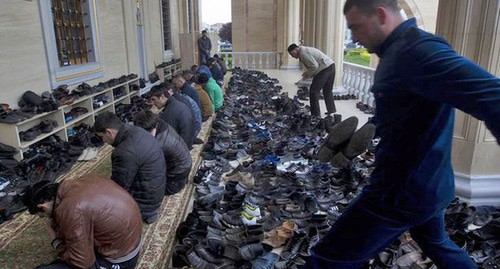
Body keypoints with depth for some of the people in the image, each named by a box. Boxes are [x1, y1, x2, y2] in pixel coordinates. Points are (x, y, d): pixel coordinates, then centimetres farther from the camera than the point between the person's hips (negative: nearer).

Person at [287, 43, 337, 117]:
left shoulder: (303, 53, -13)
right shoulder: (305, 49, 19)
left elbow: (314, 66, -20)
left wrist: (307, 75, -7)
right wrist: (307, 72, 15)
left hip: (325, 68, -10)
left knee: (313, 91, -4)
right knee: (327, 90, 23)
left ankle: (316, 114, -1)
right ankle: (331, 109, 36)